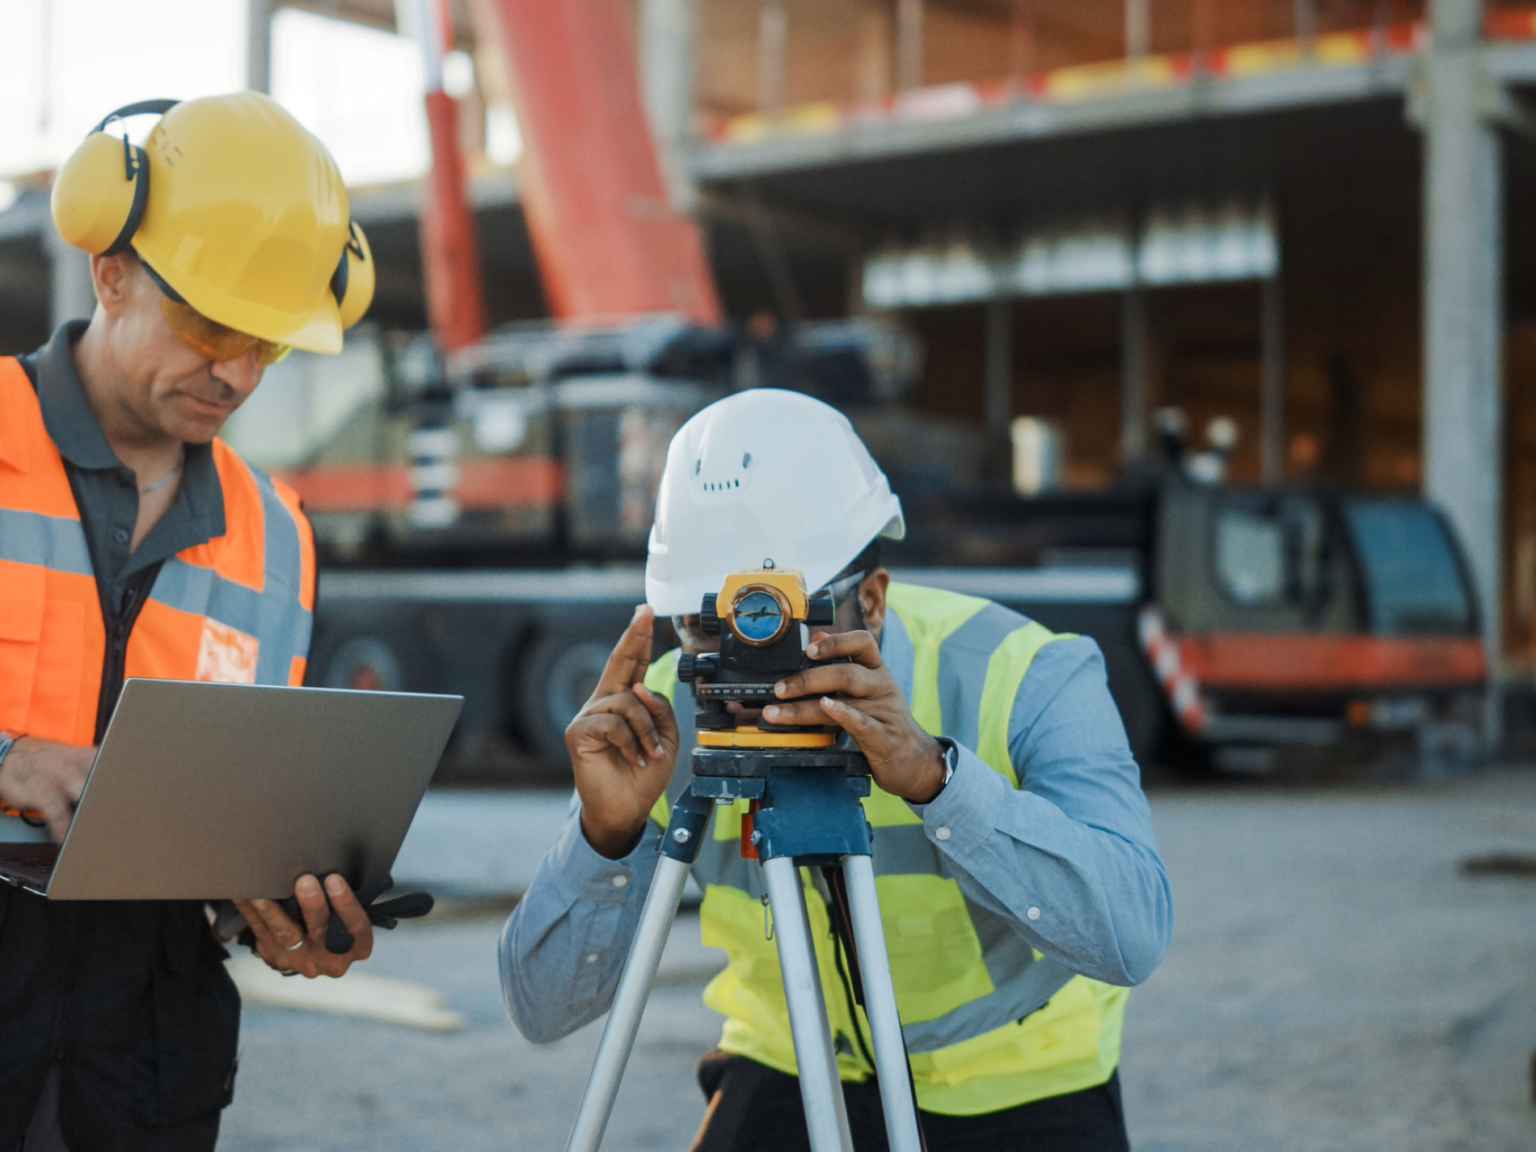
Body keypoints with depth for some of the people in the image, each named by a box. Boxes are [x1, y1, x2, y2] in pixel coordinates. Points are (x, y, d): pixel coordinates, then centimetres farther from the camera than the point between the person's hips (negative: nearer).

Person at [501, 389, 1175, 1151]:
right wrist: (607, 831, -35)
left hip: (1019, 1087, -1)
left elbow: (1133, 933, -37)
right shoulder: (671, 714, -15)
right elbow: (544, 1009, -17)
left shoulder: (1027, 677, -23)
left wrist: (934, 775, -48)